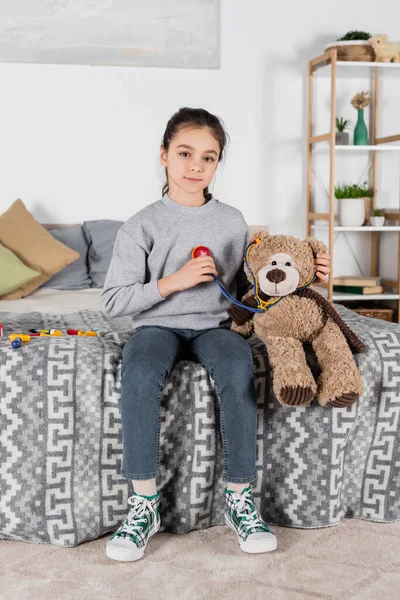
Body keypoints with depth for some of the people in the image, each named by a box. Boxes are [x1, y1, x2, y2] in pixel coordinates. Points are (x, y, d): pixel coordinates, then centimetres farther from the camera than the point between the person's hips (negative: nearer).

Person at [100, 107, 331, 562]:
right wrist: (171, 281, -15)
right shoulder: (142, 226, -2)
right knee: (138, 371, -35)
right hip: (158, 324, -1)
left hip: (214, 324, 2)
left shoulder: (233, 222, 8)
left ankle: (239, 497, -19)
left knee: (239, 368, -32)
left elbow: (245, 287, 16)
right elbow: (113, 302, -5)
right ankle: (144, 503, -23)